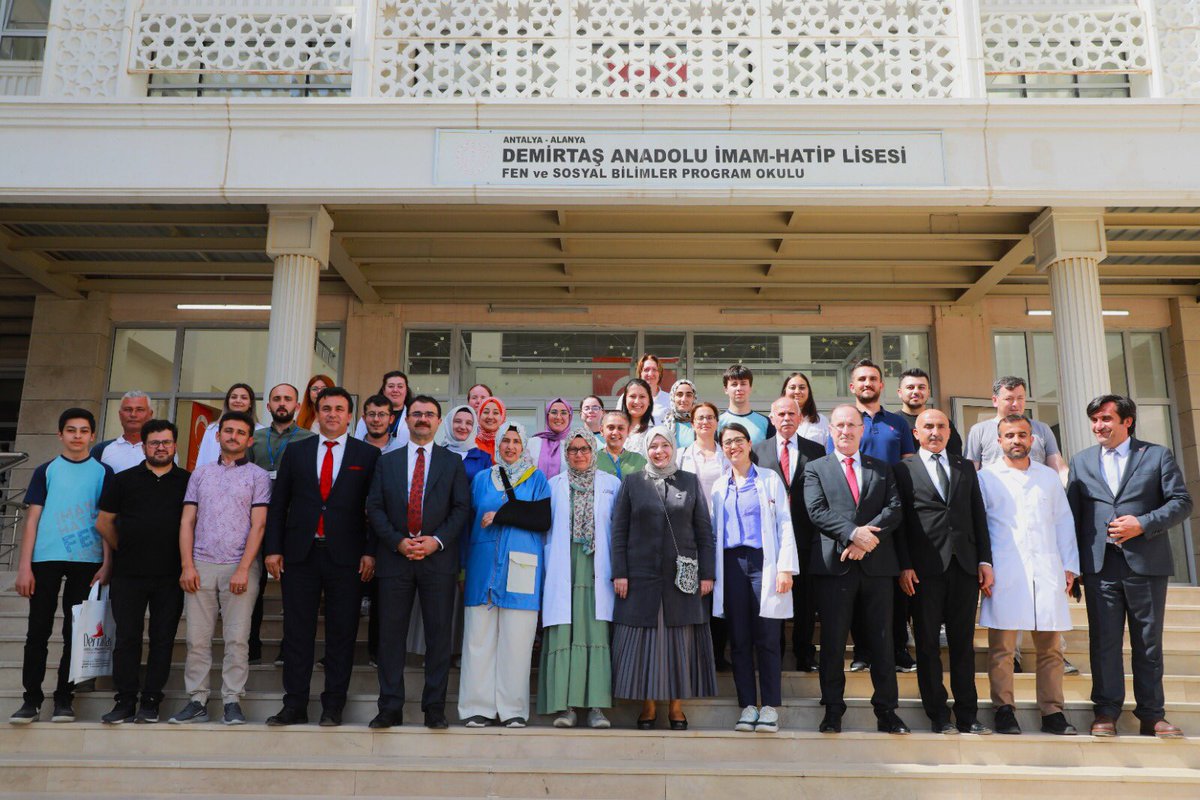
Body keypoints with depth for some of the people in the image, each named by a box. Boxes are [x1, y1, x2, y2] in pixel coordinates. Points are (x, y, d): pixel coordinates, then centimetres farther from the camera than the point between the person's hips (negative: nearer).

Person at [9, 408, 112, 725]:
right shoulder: (47, 470, 8)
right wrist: (24, 566, -2)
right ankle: (32, 698, 12)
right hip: (46, 559, 1)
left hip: (88, 561, 0)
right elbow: (32, 518, 5)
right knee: (38, 630, 2)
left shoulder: (103, 472, 7)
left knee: (75, 632, 4)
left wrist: (107, 564, -3)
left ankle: (64, 698, 13)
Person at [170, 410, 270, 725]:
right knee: (197, 638, 3)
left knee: (237, 638, -3)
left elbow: (258, 525, -2)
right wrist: (187, 565, -1)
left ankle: (232, 702, 4)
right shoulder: (200, 474, 15)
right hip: (200, 567, 3)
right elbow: (187, 522, 11)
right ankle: (197, 701, 11)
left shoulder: (258, 476, 5)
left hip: (239, 568, -3)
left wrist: (243, 569, -11)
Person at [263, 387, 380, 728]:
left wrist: (370, 552, -6)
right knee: (297, 632, 5)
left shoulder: (368, 455, 4)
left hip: (346, 556, -2)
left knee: (341, 633, 3)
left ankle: (333, 707, 11)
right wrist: (273, 549, 3)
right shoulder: (296, 452, 11)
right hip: (300, 554, 2)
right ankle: (294, 706, 14)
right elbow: (278, 504, 10)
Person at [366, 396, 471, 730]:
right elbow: (375, 508, 5)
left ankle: (434, 708, 10)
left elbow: (461, 508, 2)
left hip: (438, 557, -1)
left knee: (438, 634, 1)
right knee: (391, 633, 3)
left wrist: (436, 540, -11)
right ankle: (390, 708, 12)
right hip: (395, 556, 1)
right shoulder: (386, 462, 12)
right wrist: (398, 541, -9)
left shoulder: (453, 462, 9)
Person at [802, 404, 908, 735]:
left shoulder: (882, 469, 17)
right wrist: (853, 533, -18)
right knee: (832, 641, 1)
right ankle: (833, 710, 10)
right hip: (833, 565, -2)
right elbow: (817, 512, -4)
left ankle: (887, 710, 15)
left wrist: (867, 537, -12)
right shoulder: (815, 469, 10)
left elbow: (895, 509, 3)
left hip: (877, 564, 2)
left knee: (882, 641, 5)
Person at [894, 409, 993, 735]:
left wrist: (985, 560, 5)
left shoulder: (966, 468, 16)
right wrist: (904, 565, -8)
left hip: (964, 566, 3)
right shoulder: (904, 470, 5)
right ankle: (938, 716, 11)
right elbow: (898, 520, 0)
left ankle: (967, 715, 15)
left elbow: (979, 516, 13)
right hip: (925, 569, -3)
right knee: (928, 644, 2)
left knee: (963, 643, 7)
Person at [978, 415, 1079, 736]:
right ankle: (1004, 710, 4)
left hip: (1047, 571, 3)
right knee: (1001, 647, -3)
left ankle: (1052, 713, 11)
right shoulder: (987, 477, 8)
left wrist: (1070, 566, 10)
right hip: (1004, 574, -3)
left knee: (1051, 647, 4)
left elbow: (1064, 522, 17)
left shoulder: (1049, 477, 17)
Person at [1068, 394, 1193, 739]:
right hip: (1100, 565, 1)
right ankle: (1107, 711, 10)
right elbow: (1072, 513, 11)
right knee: (1104, 640, 2)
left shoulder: (1157, 455, 6)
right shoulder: (1081, 462, 12)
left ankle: (1151, 714, 16)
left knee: (1148, 642, 6)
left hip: (1146, 564, -1)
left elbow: (1181, 502, 1)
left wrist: (1143, 524, -13)